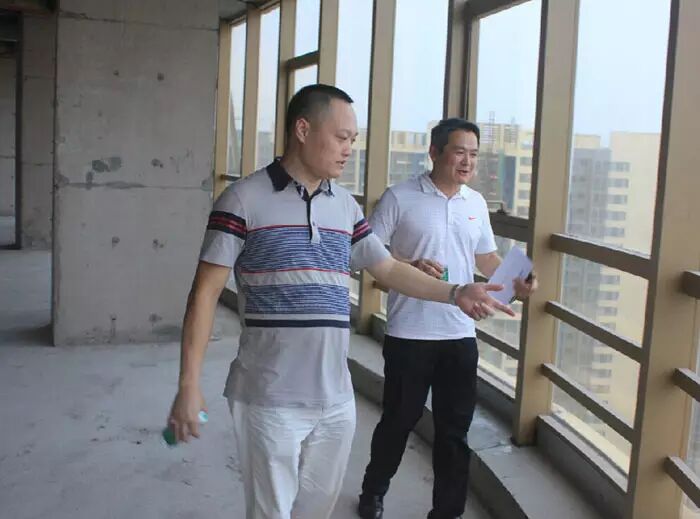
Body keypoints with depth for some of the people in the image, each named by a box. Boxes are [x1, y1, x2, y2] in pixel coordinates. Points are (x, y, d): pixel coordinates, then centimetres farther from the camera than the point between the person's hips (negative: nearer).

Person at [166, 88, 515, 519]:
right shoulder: (244, 200, -8)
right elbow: (206, 292, -8)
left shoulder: (346, 206, 9)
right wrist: (189, 384, -12)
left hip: (336, 399, 6)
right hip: (270, 400, -5)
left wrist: (455, 293, 2)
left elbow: (388, 269, 16)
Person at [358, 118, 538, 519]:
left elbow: (486, 258, 18)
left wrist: (516, 284, 0)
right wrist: (412, 267, -23)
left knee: (454, 428, 11)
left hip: (461, 335, 4)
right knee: (399, 419, 11)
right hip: (409, 334, -4)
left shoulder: (476, 203, 8)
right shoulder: (400, 198, -8)